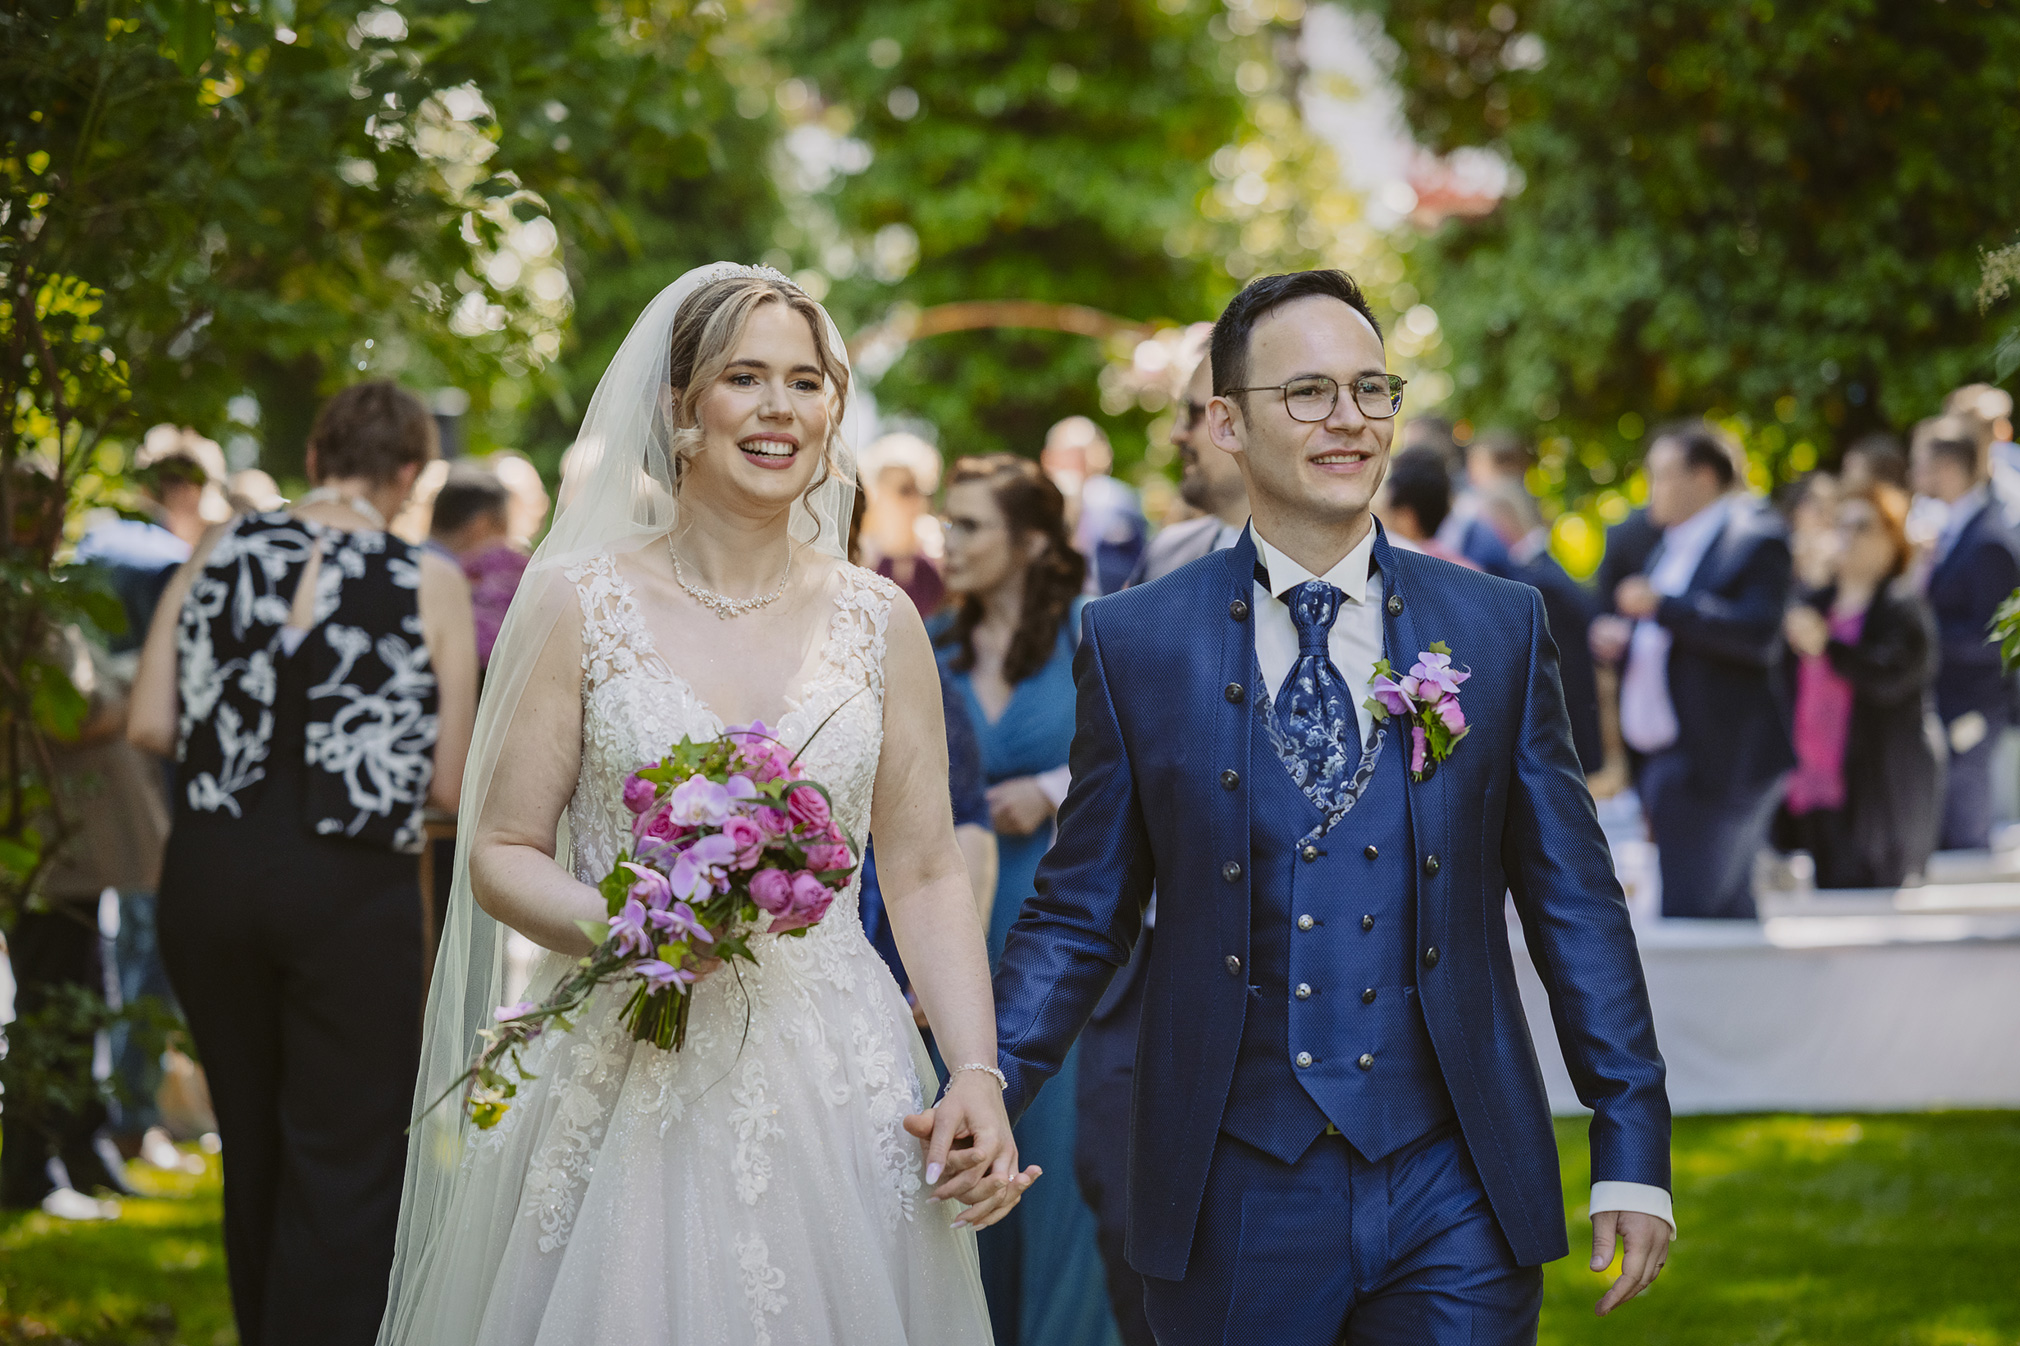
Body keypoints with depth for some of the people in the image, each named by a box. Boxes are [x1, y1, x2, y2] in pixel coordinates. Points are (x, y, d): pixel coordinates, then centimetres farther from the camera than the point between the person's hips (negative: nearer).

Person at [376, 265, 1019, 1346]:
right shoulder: (579, 604, 1)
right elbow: (501, 853, 2)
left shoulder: (880, 624, 7)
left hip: (839, 1092, 2)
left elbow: (925, 877, 8)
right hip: (629, 1090, -2)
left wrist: (977, 1074, -5)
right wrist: (616, 927, -18)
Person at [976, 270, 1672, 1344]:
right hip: (1235, 1204, 0)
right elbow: (1082, 913, 4)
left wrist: (1631, 1152, 3)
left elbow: (1573, 902, 6)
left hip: (1453, 1196, 1)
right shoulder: (1132, 644, 3)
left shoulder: (1499, 629, 5)